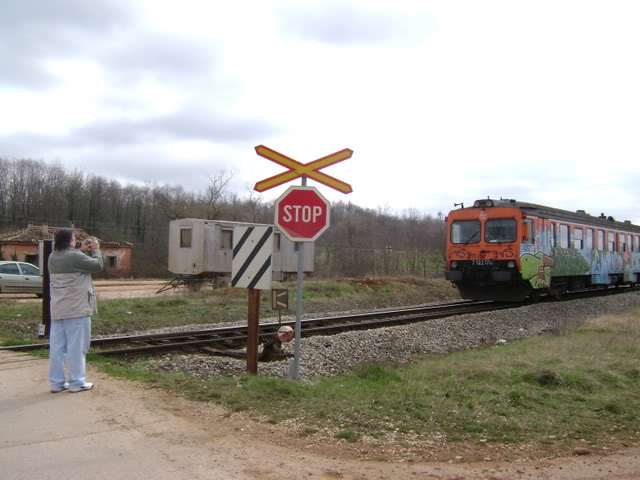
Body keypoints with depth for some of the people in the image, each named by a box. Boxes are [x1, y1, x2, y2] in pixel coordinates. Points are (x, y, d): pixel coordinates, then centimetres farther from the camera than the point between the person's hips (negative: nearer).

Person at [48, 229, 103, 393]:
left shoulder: (53, 257, 9)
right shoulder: (75, 256, -16)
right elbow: (97, 265, -7)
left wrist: (82, 250, 20)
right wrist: (96, 249, 7)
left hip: (57, 310, 8)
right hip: (76, 309, -8)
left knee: (57, 346, 9)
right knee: (76, 346, 0)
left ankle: (56, 382, 14)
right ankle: (76, 382, 5)